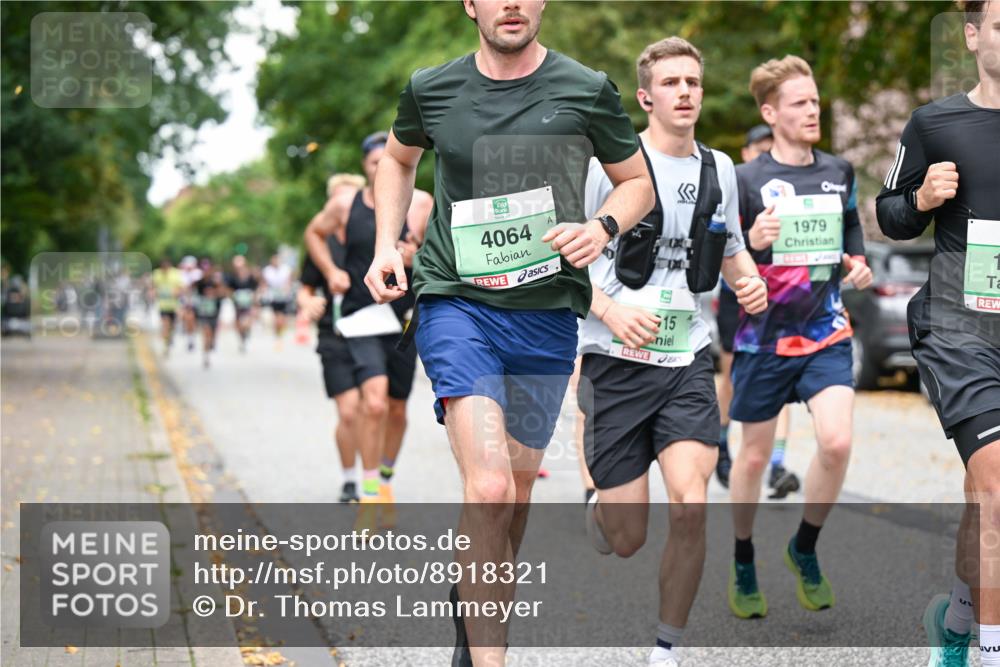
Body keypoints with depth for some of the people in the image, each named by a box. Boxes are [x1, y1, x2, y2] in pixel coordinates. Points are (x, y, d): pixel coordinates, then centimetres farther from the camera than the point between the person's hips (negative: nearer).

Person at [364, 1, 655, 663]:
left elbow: (637, 181, 14)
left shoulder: (587, 91, 1)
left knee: (516, 494, 13)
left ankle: (473, 604, 40)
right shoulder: (431, 89, 3)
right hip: (455, 304, -2)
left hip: (547, 316, 2)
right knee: (489, 488, -19)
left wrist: (602, 228, -7)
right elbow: (398, 159, 24)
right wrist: (387, 245, 11)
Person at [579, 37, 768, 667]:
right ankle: (600, 509, 39)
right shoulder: (610, 163, -5)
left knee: (691, 508, -18)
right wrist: (611, 310, -20)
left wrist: (751, 281, 1)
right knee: (627, 540, -1)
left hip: (689, 362, 3)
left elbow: (732, 248, 24)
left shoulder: (719, 167, 9)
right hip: (617, 360, -3)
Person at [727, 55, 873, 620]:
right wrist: (753, 244, -28)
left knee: (838, 442, -15)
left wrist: (858, 265, 1)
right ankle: (744, 566, 28)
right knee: (755, 457, 7)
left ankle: (805, 549, 9)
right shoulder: (745, 180, -9)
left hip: (826, 334, 3)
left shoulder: (840, 172, 5)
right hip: (764, 338, -3)